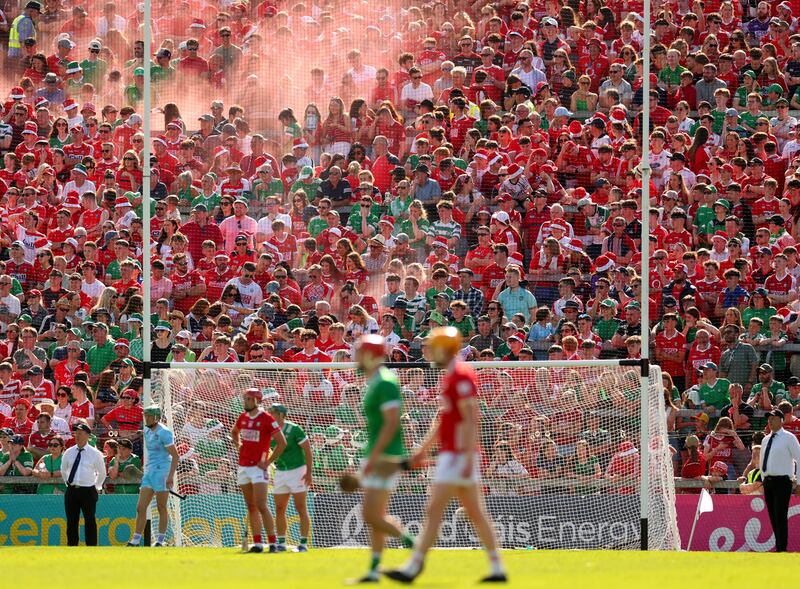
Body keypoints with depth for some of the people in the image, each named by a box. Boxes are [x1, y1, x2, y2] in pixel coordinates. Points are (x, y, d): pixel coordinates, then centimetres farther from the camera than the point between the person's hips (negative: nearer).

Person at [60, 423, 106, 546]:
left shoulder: (95, 453, -1)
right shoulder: (68, 453, 8)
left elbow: (102, 473, 11)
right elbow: (63, 470, 23)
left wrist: (97, 488, 13)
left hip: (88, 491, -3)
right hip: (72, 491, 3)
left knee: (89, 521, -4)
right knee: (72, 521, 4)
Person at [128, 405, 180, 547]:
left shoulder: (164, 433, -11)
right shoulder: (147, 431, 13)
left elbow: (175, 456, -14)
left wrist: (171, 476, -22)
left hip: (162, 472, -8)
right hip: (149, 471, 8)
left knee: (161, 508, -1)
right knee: (141, 507, 0)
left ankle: (160, 540, 6)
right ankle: (136, 540, 0)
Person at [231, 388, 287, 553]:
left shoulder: (267, 419, -10)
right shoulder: (243, 417, 9)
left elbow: (282, 442, -10)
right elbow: (234, 431, 32)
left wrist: (268, 462, -11)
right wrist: (237, 444, 13)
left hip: (258, 467, -7)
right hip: (243, 467, 7)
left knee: (261, 506, -13)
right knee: (251, 507, 7)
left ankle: (272, 543, -11)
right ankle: (257, 543, 10)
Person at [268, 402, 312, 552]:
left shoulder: (293, 429, -13)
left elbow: (307, 449, -11)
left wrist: (309, 472, -16)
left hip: (297, 471, -6)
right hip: (280, 472, 6)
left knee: (301, 509, -4)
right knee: (279, 510, 3)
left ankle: (303, 543, -1)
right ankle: (281, 543, 9)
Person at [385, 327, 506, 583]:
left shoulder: (461, 377, -14)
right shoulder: (450, 377, 17)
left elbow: (471, 420, -20)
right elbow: (443, 419, 26)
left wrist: (468, 458, -23)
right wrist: (424, 449, 25)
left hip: (458, 454, -10)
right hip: (451, 454, 10)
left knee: (434, 511, -9)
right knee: (476, 513, 10)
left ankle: (413, 568, -9)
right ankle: (497, 569, 11)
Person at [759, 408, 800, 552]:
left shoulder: (788, 438, -3)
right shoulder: (765, 440, 16)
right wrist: (764, 480, 17)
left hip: (782, 481, -7)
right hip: (768, 481, 7)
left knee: (780, 517, -12)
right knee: (772, 517, 6)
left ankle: (781, 549, -12)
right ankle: (778, 545, 11)